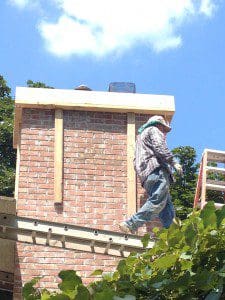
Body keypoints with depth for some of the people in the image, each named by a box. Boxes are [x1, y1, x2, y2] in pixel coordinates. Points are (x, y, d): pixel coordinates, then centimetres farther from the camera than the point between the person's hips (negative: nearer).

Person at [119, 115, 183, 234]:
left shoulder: (141, 136, 40)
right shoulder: (153, 130, 13)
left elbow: (136, 162, 36)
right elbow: (160, 147, -7)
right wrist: (174, 162, -10)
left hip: (146, 175, 10)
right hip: (156, 170, -10)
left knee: (167, 206, 2)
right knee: (157, 202, -23)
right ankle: (130, 225, -34)